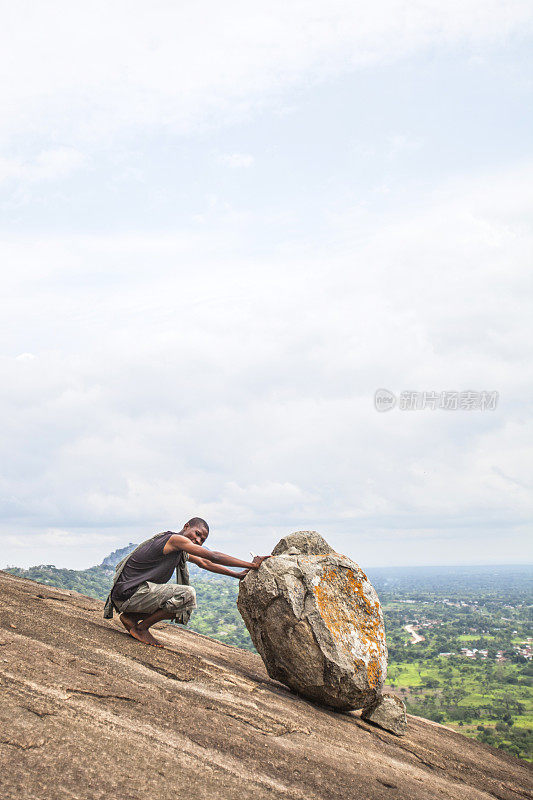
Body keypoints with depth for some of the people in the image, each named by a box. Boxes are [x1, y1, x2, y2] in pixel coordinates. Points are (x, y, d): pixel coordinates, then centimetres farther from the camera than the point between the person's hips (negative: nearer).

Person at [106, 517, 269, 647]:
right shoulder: (175, 539, -14)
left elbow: (204, 563, 24)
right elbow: (213, 556, -18)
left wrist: (238, 574, 17)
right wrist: (251, 565, -17)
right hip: (128, 593, -10)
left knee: (182, 610, 18)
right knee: (188, 595, -20)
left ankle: (130, 617, 12)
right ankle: (142, 628, -7)